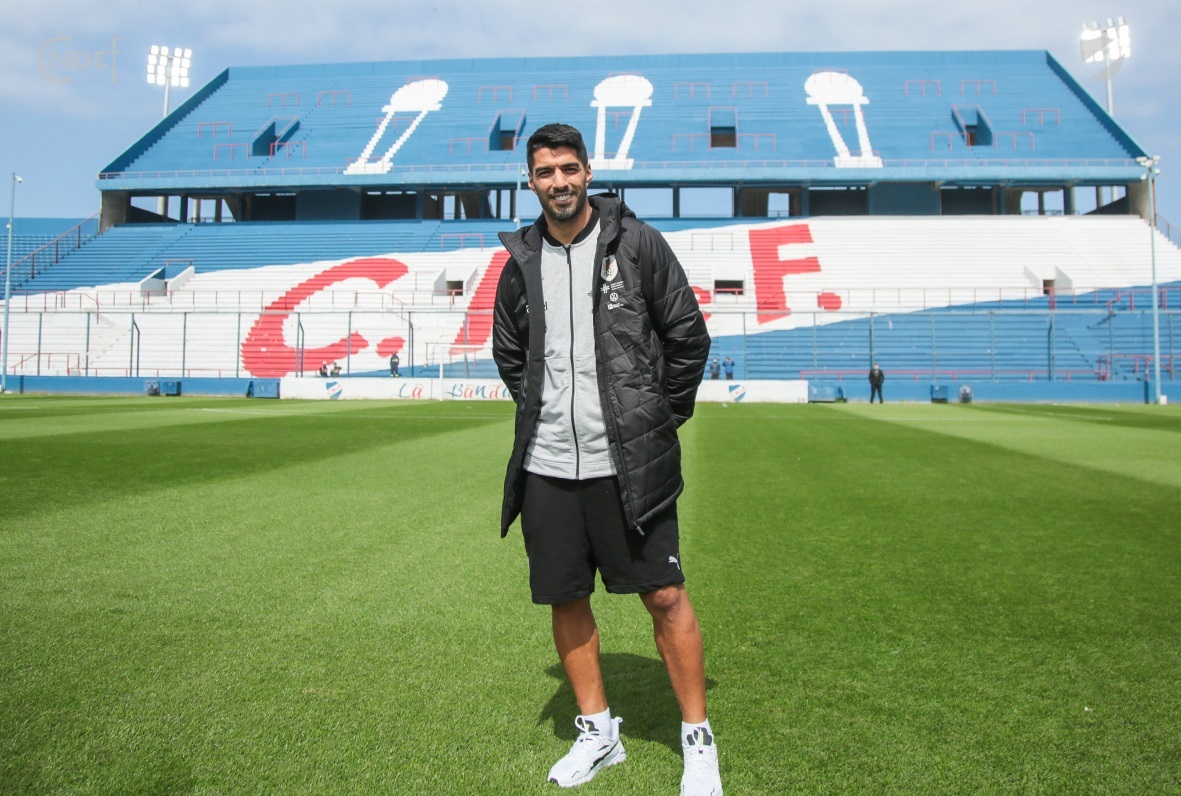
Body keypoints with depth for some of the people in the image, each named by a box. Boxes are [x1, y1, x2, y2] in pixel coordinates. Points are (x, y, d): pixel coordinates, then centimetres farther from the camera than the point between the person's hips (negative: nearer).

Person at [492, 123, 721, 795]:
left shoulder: (636, 242, -2)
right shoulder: (521, 262, 8)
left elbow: (689, 336, 1)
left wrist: (664, 417, 2)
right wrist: (541, 412, 12)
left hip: (628, 463, -4)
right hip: (546, 465, 4)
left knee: (665, 595, 0)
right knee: (565, 600, 11)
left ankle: (699, 739, 19)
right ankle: (598, 732, 30)